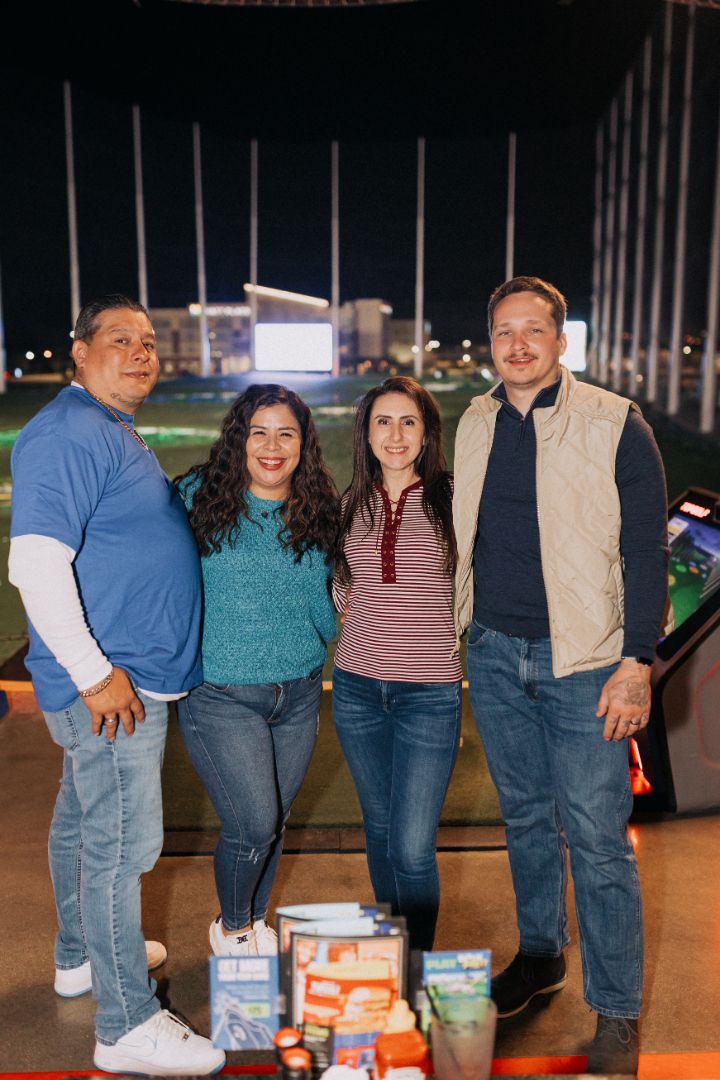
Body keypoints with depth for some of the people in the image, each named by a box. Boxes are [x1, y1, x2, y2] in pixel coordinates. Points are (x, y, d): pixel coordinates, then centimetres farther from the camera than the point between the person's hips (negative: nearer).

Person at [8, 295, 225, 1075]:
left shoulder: (113, 431, 15)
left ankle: (80, 956, 41)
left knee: (83, 819, 23)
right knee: (121, 842, -2)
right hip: (110, 684, -10)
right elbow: (36, 564, -26)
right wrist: (96, 674, -23)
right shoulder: (68, 434, -18)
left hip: (131, 673, 10)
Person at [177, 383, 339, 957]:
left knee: (274, 823, 15)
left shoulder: (322, 511, 4)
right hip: (221, 695, -4)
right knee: (253, 824, -8)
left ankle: (257, 923, 42)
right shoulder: (197, 495, -7)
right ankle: (231, 928, 23)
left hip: (300, 694, 4)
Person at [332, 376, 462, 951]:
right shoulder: (351, 504, 6)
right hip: (357, 688, 4)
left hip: (430, 693, -4)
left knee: (413, 846, -4)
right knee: (379, 829, 18)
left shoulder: (451, 500, -6)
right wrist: (349, 604, 3)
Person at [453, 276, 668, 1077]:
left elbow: (646, 551, -8)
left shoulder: (614, 425, -8)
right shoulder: (474, 425, 7)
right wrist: (467, 627, 14)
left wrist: (637, 662, -13)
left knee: (596, 837, -1)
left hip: (581, 659, -5)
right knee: (525, 817, 18)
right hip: (494, 653, 5)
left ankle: (616, 1013, 16)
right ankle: (539, 955, 38)